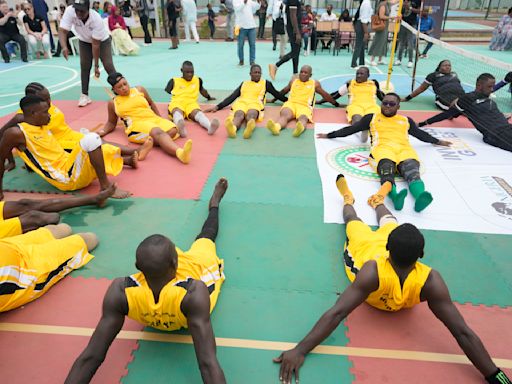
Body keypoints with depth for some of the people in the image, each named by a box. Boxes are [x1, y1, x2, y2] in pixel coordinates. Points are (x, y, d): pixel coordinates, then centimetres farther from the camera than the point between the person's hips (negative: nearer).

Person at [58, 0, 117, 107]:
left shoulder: (96, 19, -36)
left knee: (108, 65, -13)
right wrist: (64, 47, -53)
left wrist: (96, 65, -30)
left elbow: (95, 44, -32)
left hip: (102, 40, -3)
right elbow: (62, 31, -33)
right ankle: (85, 95, 3)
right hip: (84, 41, 3)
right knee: (84, 66, -4)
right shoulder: (69, 11, -30)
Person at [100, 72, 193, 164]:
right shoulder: (113, 103, 14)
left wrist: (160, 119, 22)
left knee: (172, 130, -27)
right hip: (137, 124, -4)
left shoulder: (139, 90, 17)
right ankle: (179, 153, -62)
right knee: (158, 132, -38)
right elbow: (111, 123, 25)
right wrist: (103, 131, 6)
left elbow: (151, 103, 30)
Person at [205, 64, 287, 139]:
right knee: (239, 115, -37)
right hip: (241, 103, 1)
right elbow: (232, 97, 24)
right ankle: (232, 128, -70)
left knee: (251, 115, -40)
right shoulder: (244, 83, 31)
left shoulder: (265, 83, 31)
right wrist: (218, 107, 13)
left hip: (255, 103, -1)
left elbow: (277, 95, 35)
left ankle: (249, 129, -73)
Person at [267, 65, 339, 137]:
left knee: (303, 118, -39)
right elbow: (284, 91, 38)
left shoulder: (314, 83, 20)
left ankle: (300, 128, -72)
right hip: (291, 103, 1)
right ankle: (277, 127, -67)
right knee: (285, 115, -36)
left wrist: (336, 104, 35)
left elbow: (325, 95, 29)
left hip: (305, 106, -1)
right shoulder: (293, 80, 24)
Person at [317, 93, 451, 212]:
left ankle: (420, 196, -63)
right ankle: (394, 195, -67)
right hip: (382, 147, -2)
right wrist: (329, 135, 27)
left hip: (404, 148, 2)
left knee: (411, 169, -35)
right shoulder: (371, 118, 26)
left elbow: (420, 133, 43)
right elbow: (350, 129, 28)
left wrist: (438, 142, 48)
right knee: (387, 167, -39)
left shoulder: (406, 120, 31)